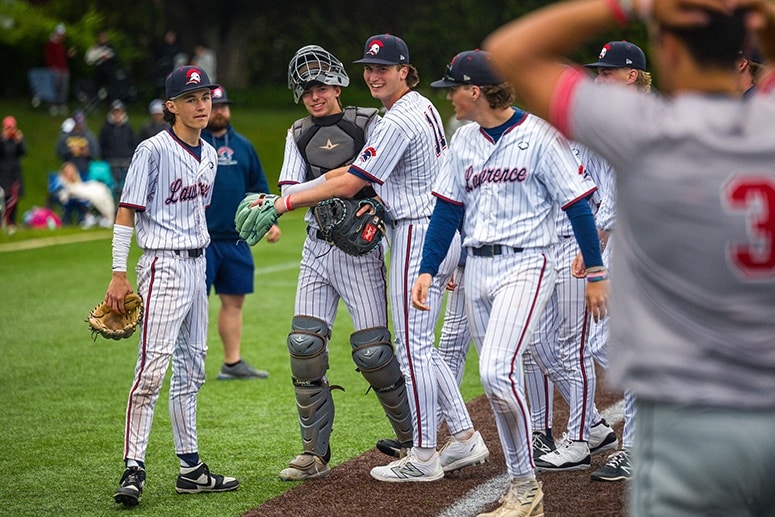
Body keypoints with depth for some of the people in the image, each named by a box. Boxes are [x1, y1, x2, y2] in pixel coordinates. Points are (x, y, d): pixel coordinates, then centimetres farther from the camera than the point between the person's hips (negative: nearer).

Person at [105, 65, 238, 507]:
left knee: (191, 368, 12)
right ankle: (134, 469, -15)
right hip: (164, 266, -8)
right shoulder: (154, 151, -11)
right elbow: (127, 211, -11)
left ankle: (191, 469, 18)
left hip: (197, 265, 8)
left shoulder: (209, 154, 11)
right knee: (153, 368, -15)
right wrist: (119, 274, -15)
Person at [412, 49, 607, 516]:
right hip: (478, 268, 7)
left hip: (525, 266, -7)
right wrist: (427, 269, 6)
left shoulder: (539, 136, -10)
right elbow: (447, 209, 14)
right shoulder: (464, 141, 10)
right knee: (498, 380, 8)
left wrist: (597, 274, -8)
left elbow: (578, 206, -8)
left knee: (497, 372, -21)